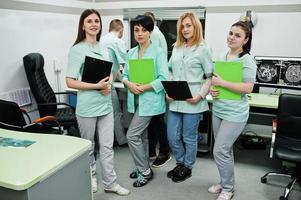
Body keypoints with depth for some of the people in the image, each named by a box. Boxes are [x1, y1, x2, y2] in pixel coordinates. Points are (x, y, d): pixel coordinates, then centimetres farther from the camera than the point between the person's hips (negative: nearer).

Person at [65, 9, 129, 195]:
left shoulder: (104, 49, 8)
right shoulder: (76, 50, -8)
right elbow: (70, 82, -12)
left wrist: (109, 85, -6)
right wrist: (96, 86, -21)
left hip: (106, 104, 5)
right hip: (87, 107, -4)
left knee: (107, 146, 9)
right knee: (87, 146, 13)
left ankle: (110, 182, 21)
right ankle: (91, 177, 34)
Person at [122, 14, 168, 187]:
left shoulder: (158, 52, -10)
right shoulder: (131, 53, 9)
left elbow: (164, 79, -16)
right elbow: (125, 75, 11)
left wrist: (142, 88, -19)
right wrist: (130, 84, -12)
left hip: (149, 100, -7)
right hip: (135, 100, 7)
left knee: (132, 135, -8)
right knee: (142, 135, 17)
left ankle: (145, 171, 10)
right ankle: (143, 167, 34)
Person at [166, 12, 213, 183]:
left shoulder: (203, 49, -3)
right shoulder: (176, 48, 12)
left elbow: (210, 77, -4)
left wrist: (200, 95, -15)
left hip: (192, 101, -5)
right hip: (176, 101, 5)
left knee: (189, 137, 8)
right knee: (172, 136, 10)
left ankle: (187, 168, 29)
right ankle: (181, 163, 34)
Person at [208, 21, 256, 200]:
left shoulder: (247, 60, -13)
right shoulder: (221, 57, 8)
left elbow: (248, 88, -21)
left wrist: (222, 83, -21)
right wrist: (212, 90, -3)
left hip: (235, 114, -7)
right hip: (218, 110, 7)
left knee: (220, 151, -5)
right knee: (225, 150, 18)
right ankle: (225, 183, 35)